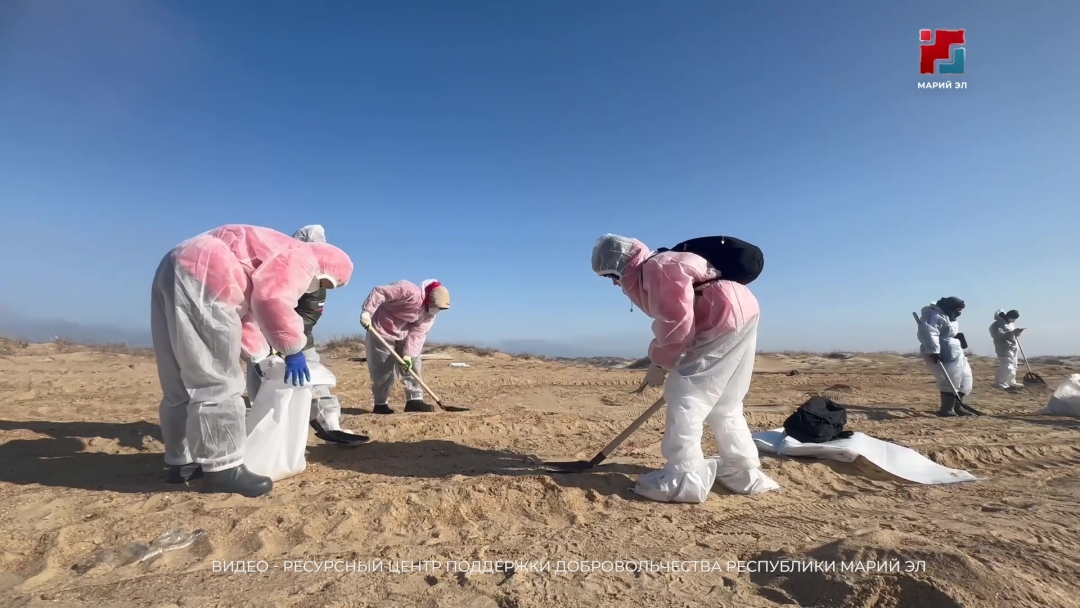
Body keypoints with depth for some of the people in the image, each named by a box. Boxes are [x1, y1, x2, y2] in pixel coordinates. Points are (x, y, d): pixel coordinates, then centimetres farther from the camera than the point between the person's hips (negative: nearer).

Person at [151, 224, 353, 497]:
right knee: (217, 382, -8)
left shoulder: (279, 261, 28)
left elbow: (247, 313, 28)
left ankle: (182, 462, 24)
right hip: (201, 281, -11)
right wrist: (293, 350, -13)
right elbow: (271, 298, -22)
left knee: (184, 383, 14)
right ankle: (222, 469, -4)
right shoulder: (301, 258, -3)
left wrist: (261, 354, 22)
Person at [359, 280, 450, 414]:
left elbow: (417, 333, -11)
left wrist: (408, 354, -22)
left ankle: (415, 400, 6)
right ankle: (380, 404, 13)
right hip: (382, 331, -7)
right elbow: (379, 292, -31)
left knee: (413, 364, 1)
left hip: (404, 335, 7)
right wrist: (367, 312, -37)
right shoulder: (410, 291, -30)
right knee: (384, 370, -3)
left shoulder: (430, 315, -6)